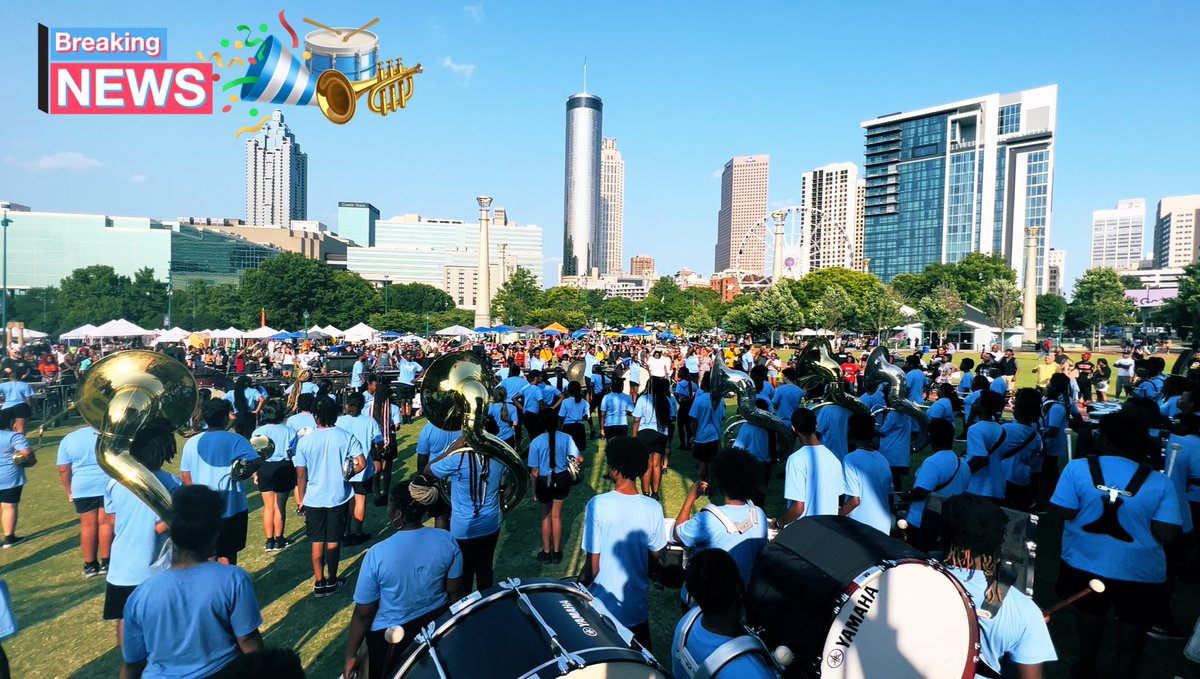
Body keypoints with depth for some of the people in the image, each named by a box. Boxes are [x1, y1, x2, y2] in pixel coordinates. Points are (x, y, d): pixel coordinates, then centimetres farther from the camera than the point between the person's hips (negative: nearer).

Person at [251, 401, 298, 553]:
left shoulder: (258, 431, -4)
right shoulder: (290, 431, -6)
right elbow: (295, 454, -5)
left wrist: (255, 473, 10)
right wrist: (295, 474, 6)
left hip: (265, 468, 1)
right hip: (284, 468, -1)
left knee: (268, 507, 12)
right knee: (280, 507, 8)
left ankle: (269, 541, 18)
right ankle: (279, 540, 17)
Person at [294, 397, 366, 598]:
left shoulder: (305, 441, -8)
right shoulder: (346, 437, -10)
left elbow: (301, 475, -4)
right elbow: (361, 463, -17)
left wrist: (300, 500, 7)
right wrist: (346, 475, 3)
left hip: (313, 499, 0)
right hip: (339, 497, 0)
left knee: (317, 542, 13)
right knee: (333, 541, 12)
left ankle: (319, 583, 19)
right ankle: (331, 582, 23)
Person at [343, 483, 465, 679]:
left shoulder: (377, 555, -26)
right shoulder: (447, 540, -17)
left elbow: (363, 613, -16)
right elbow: (456, 591, -4)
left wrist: (351, 654, -1)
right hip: (438, 623, 3)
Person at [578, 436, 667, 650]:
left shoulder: (597, 505, -22)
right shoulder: (653, 508, -14)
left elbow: (592, 566, -16)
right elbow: (655, 556, 1)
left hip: (603, 604, -2)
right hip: (637, 606, 2)